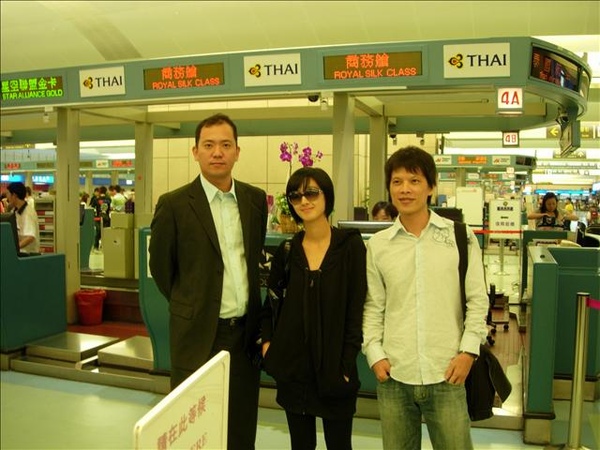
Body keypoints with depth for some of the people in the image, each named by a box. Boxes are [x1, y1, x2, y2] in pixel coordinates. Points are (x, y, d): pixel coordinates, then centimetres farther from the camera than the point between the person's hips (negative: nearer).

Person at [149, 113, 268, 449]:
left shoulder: (256, 199, 3)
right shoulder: (174, 204, -9)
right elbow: (160, 265, 1)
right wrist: (190, 307, 8)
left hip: (246, 332, 4)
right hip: (198, 334, -4)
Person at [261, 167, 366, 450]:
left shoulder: (350, 244, -6)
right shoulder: (287, 248, 3)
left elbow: (357, 307, -7)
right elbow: (269, 301, 12)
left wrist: (347, 363, -11)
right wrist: (267, 343, 0)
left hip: (335, 366, -3)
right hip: (293, 365, 3)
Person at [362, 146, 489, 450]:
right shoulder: (377, 245, 4)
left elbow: (477, 300, 2)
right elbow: (373, 307, 6)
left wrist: (468, 351, -6)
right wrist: (375, 354, -3)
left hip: (446, 374, -1)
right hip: (393, 375, 2)